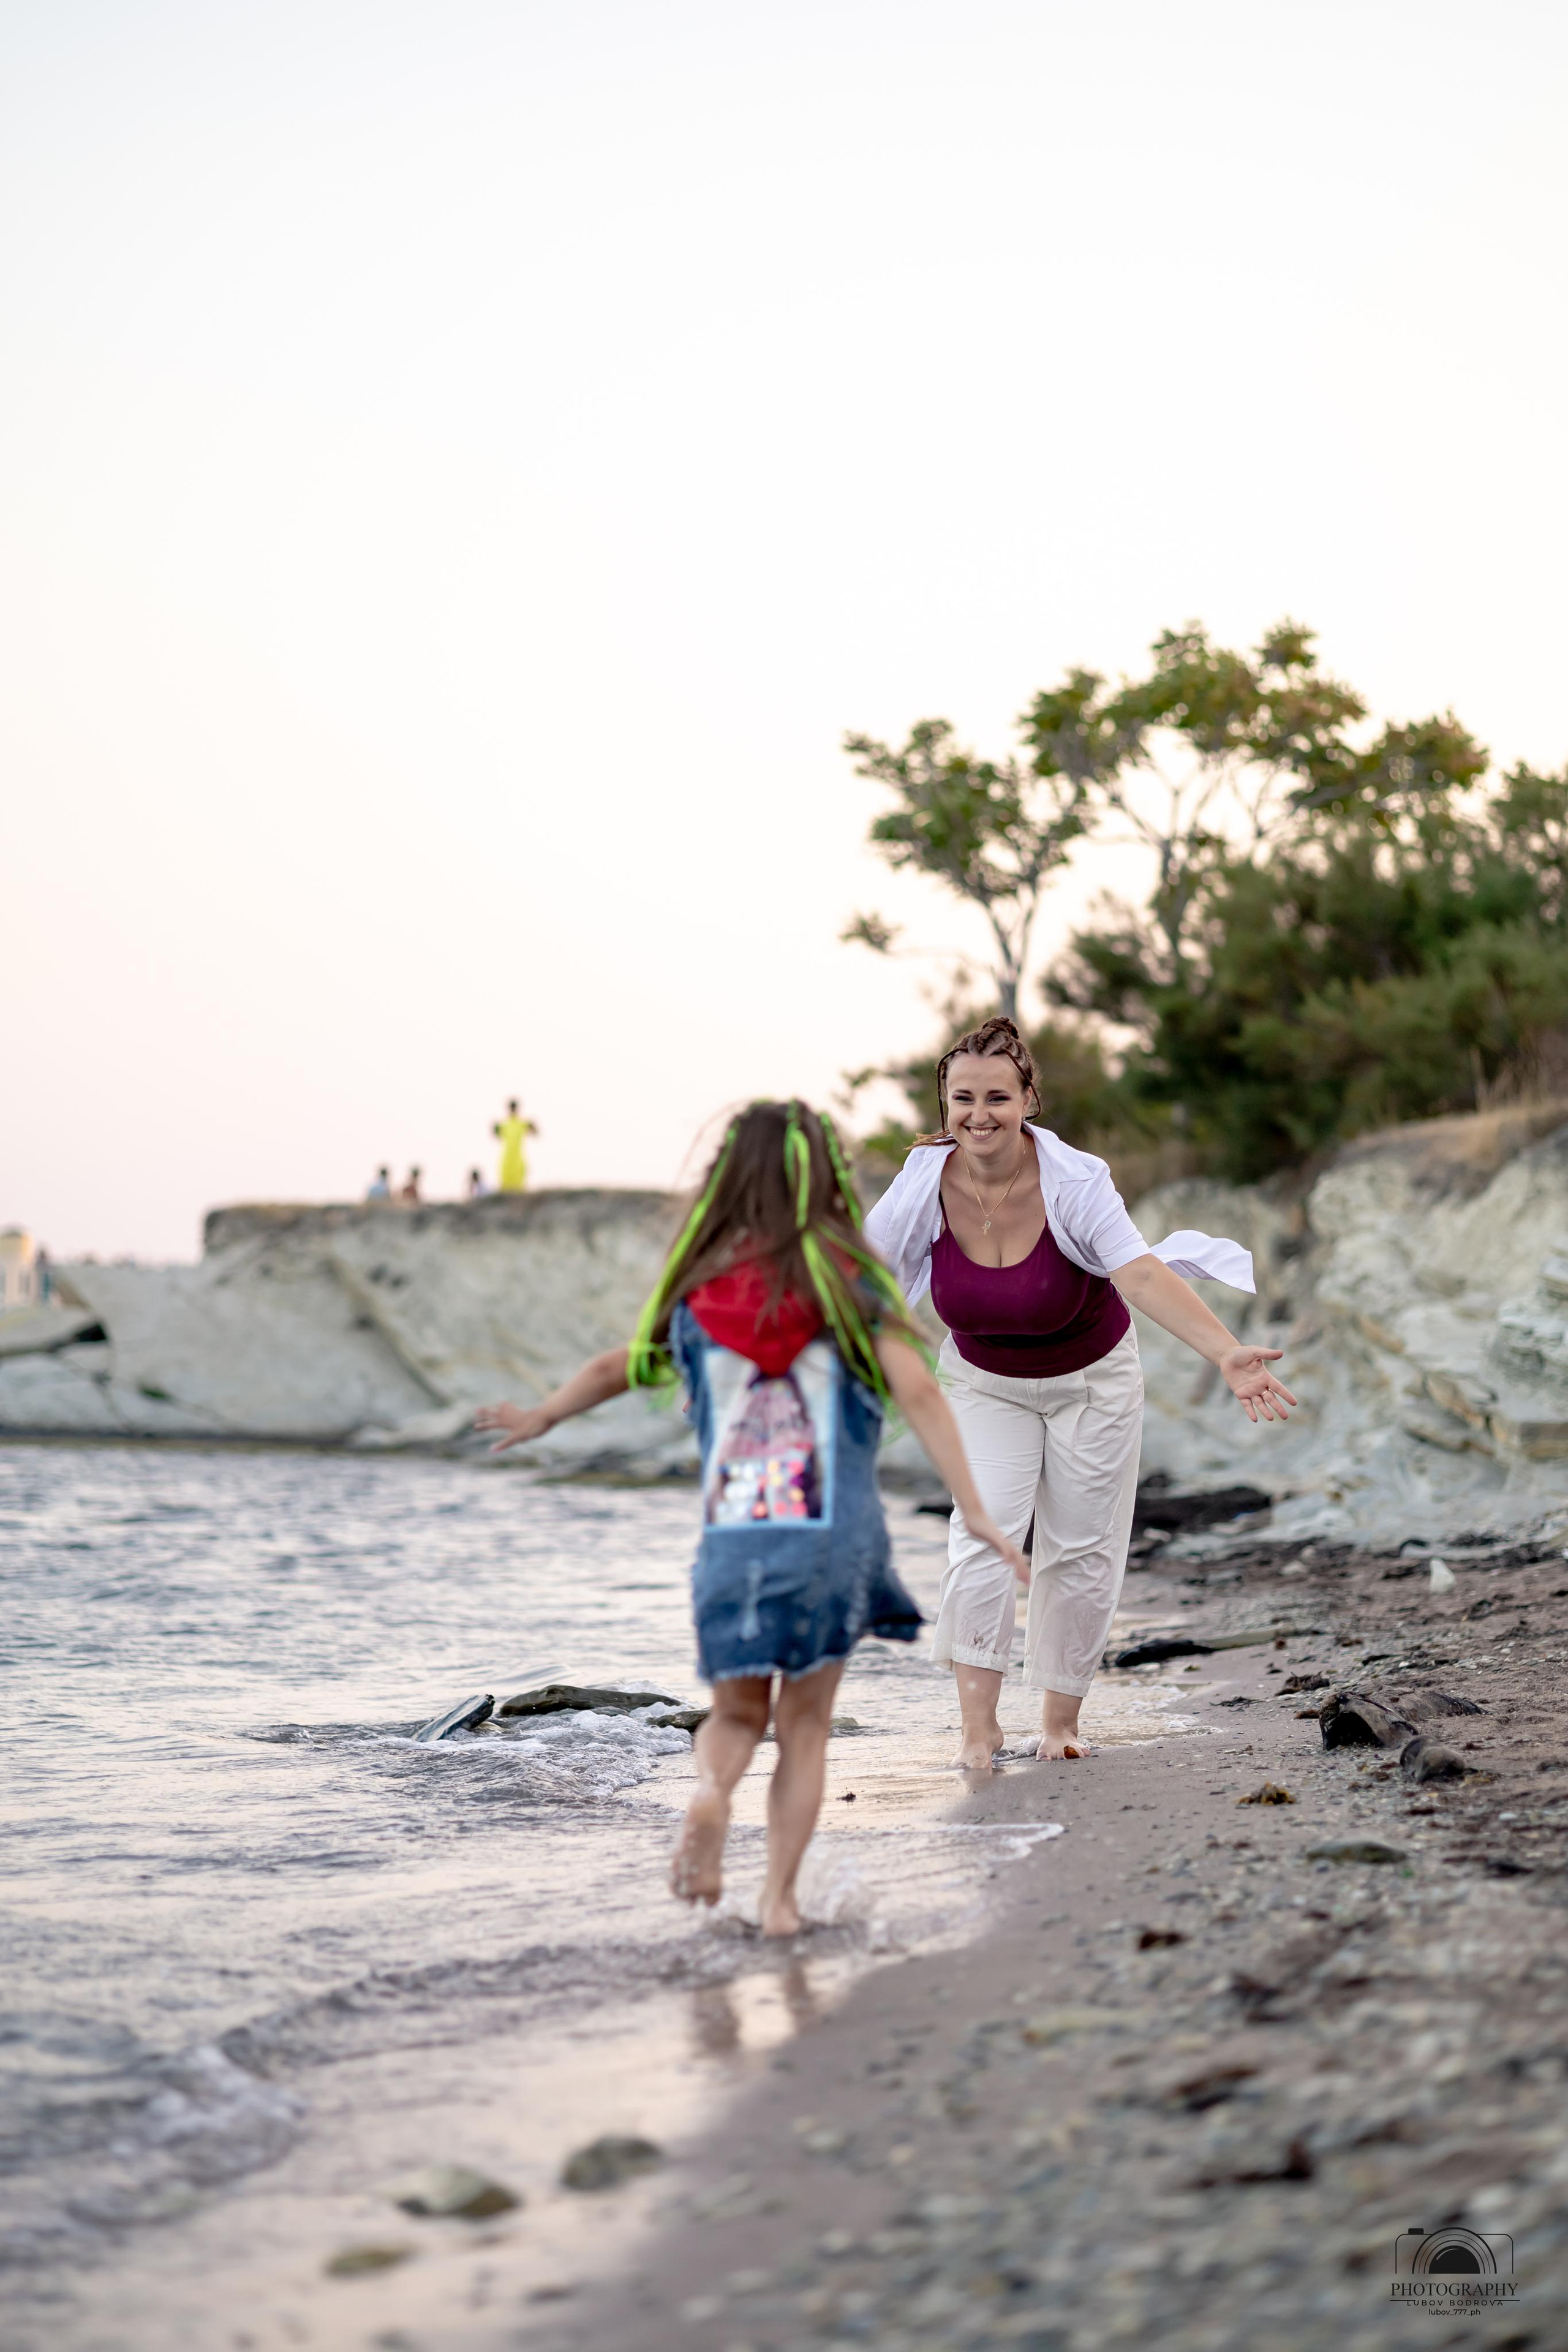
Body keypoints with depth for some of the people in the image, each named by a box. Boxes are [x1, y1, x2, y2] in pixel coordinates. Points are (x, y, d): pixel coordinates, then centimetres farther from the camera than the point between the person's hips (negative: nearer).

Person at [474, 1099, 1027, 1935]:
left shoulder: (698, 1290, 5)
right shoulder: (847, 1277, -2)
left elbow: (619, 1366, 20)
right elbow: (917, 1394, -11)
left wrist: (540, 1417, 39)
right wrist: (977, 1513, -10)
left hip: (733, 1537, 2)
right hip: (833, 1531, -1)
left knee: (738, 1711, 17)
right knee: (805, 1719, 12)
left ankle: (709, 1791, -15)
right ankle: (780, 1896, 5)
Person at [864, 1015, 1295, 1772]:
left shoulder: (1075, 1183, -30)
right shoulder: (927, 1186, -22)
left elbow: (1143, 1274, -43)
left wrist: (1226, 1354, -57)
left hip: (1091, 1381, -1)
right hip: (984, 1383, 1)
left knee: (1082, 1550, 5)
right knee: (983, 1532, -16)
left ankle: (1060, 1720, 22)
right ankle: (978, 1723, -11)